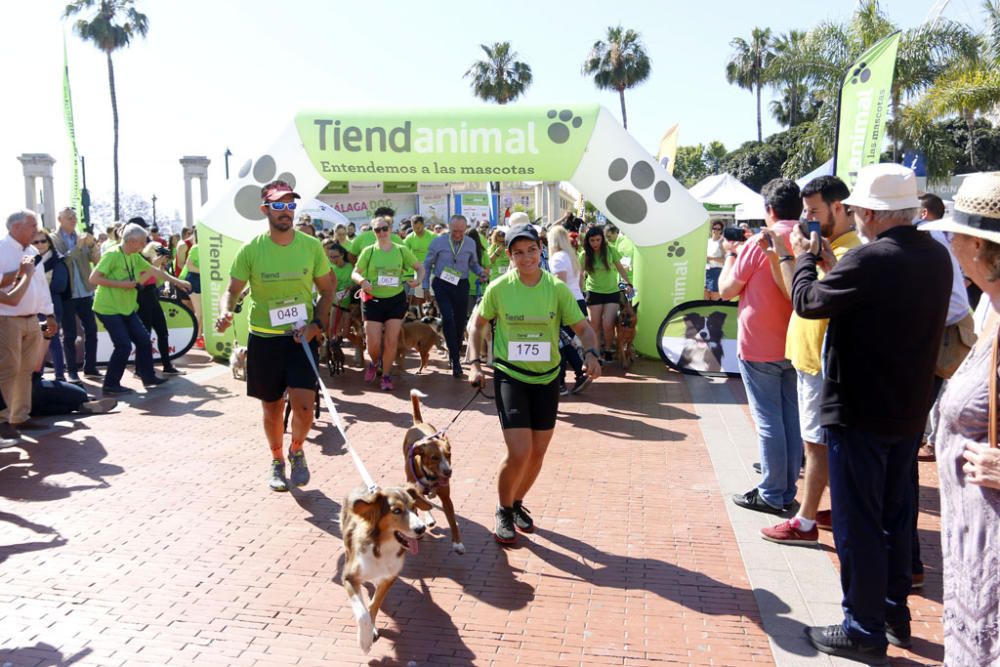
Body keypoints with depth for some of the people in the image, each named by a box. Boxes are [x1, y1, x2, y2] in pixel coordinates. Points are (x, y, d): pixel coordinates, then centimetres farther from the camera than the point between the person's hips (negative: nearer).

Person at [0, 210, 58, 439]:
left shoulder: (32, 251, 16)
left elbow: (41, 284, 19)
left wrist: (50, 315, 16)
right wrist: (20, 273, -18)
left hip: (31, 320, 8)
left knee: (25, 370, 10)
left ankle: (20, 416, 18)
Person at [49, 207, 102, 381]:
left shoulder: (82, 237, 8)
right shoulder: (53, 239, -3)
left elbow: (96, 259, 2)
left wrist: (92, 245, -17)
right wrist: (78, 246, -25)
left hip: (85, 292, 4)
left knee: (91, 330, 6)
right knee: (69, 334, 1)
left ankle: (90, 367, 16)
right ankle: (72, 371, 9)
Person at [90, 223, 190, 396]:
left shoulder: (135, 257, 5)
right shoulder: (112, 255, -18)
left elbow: (154, 270, 16)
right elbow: (93, 278, -22)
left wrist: (177, 281, 18)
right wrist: (121, 284, -23)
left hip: (126, 308, 8)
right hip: (108, 309, -8)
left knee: (143, 339, 8)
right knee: (124, 345, -12)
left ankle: (148, 377, 23)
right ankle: (110, 385, 1)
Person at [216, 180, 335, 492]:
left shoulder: (311, 246, -4)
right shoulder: (251, 249, -7)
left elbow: (327, 290, 5)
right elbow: (232, 291, 0)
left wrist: (316, 325, -9)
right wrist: (225, 312, -23)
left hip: (302, 337, 0)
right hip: (264, 338, 0)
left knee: (303, 405, -12)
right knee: (272, 408, 12)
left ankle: (297, 451, 19)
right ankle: (277, 461, 36)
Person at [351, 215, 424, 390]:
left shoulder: (401, 250, 1)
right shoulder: (368, 251, -2)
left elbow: (419, 267, 11)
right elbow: (355, 273, 2)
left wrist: (418, 279, -10)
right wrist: (362, 280, -21)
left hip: (396, 300, 1)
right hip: (373, 301, -1)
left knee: (391, 341, 1)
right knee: (373, 344, -2)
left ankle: (386, 376, 18)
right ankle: (375, 363, 32)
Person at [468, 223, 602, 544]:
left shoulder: (557, 288, -7)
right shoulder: (498, 288, -8)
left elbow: (583, 327, -4)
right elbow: (479, 324, 8)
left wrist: (592, 353, -24)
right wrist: (476, 364, 1)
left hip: (546, 378, 3)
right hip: (510, 376, -2)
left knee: (538, 453, 12)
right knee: (519, 453, -13)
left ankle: (517, 503, 39)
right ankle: (503, 511, 14)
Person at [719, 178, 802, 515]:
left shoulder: (760, 243, -12)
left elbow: (726, 290, -5)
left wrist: (730, 255, 11)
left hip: (759, 347, -5)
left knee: (768, 420, 1)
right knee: (792, 418, 11)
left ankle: (771, 494, 8)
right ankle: (788, 491, 20)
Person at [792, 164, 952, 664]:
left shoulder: (872, 258, -23)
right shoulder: (936, 257, 3)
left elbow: (809, 302, -14)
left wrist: (804, 256, 3)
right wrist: (827, 260, 10)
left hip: (859, 413, -8)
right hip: (909, 411, 8)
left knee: (857, 523, 4)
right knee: (895, 515, 20)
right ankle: (894, 614, 35)